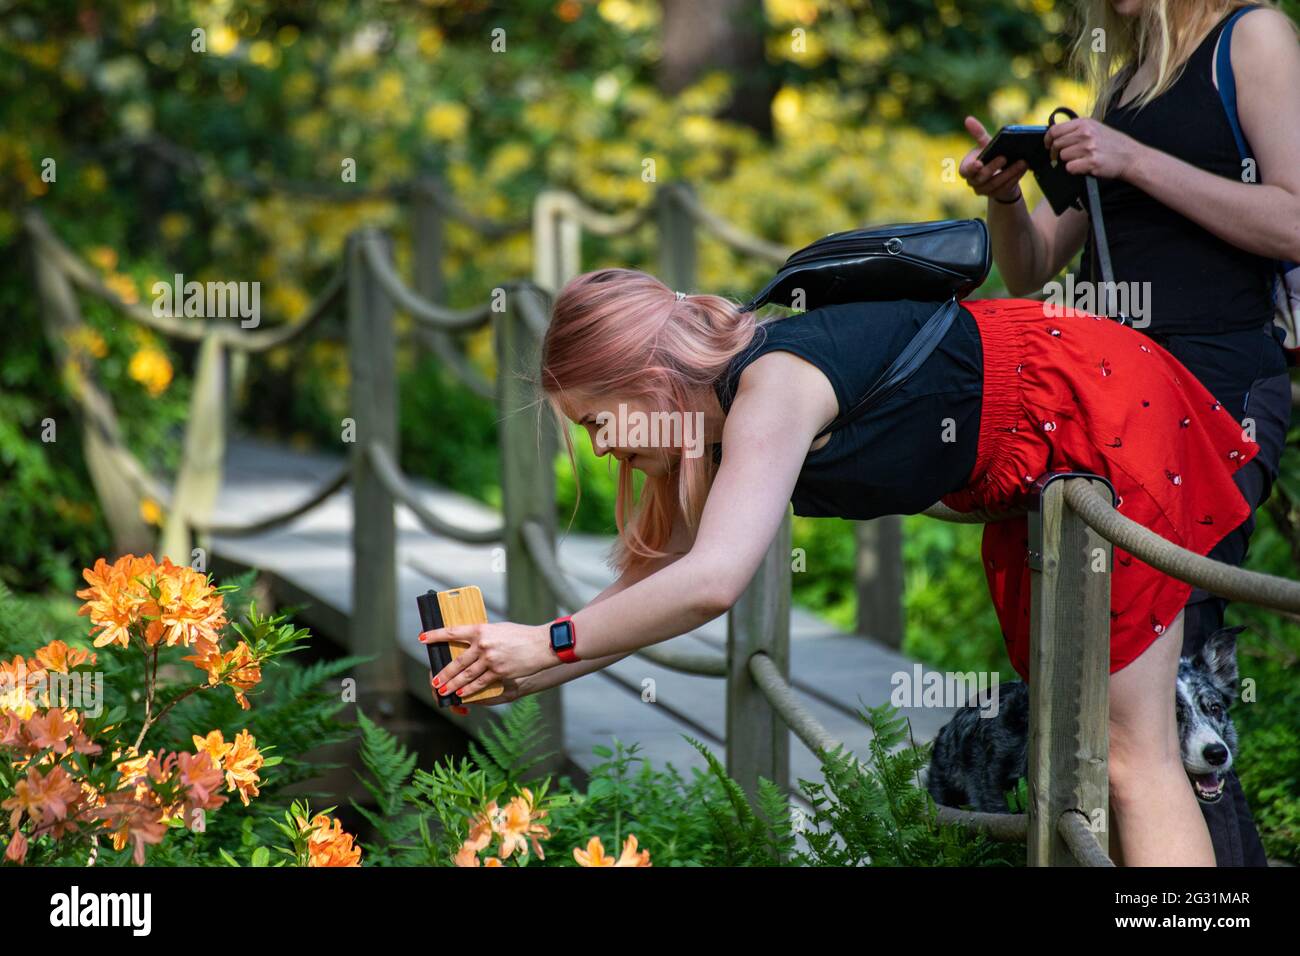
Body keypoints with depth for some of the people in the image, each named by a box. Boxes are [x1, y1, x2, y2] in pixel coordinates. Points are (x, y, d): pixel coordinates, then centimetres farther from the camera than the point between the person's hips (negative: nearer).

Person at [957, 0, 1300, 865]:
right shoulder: (1123, 84, 22)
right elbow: (1033, 271, 23)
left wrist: (1134, 162, -13)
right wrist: (1005, 197, 2)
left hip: (1221, 385, -7)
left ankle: (1228, 858, -15)